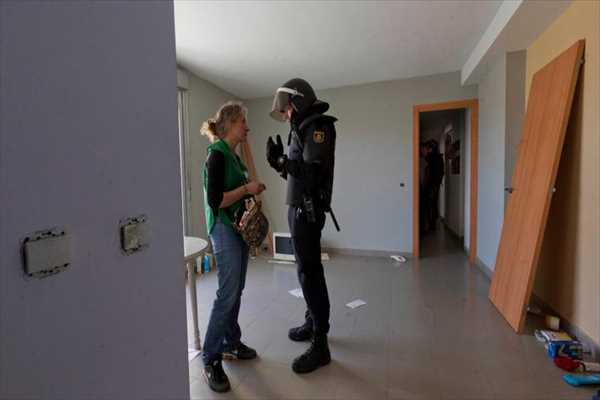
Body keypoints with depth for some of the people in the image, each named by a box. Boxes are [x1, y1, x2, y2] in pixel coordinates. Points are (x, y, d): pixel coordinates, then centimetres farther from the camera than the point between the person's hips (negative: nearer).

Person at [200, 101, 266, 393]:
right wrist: (247, 188, -16)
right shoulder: (217, 155, -14)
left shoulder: (232, 154, 14)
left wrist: (251, 191, 7)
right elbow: (215, 201, -21)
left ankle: (231, 344, 31)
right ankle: (210, 360, 12)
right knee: (227, 294, -4)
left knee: (236, 291, 15)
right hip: (224, 229, -9)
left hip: (239, 226, 9)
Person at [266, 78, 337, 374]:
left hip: (308, 210, -10)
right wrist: (280, 161, 4)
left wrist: (280, 161, -18)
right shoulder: (303, 129, 18)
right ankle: (313, 323, 31)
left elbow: (314, 172, -23)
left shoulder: (317, 126, -10)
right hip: (299, 207, 10)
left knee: (309, 272, -6)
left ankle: (320, 345, 5)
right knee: (308, 269, 15)